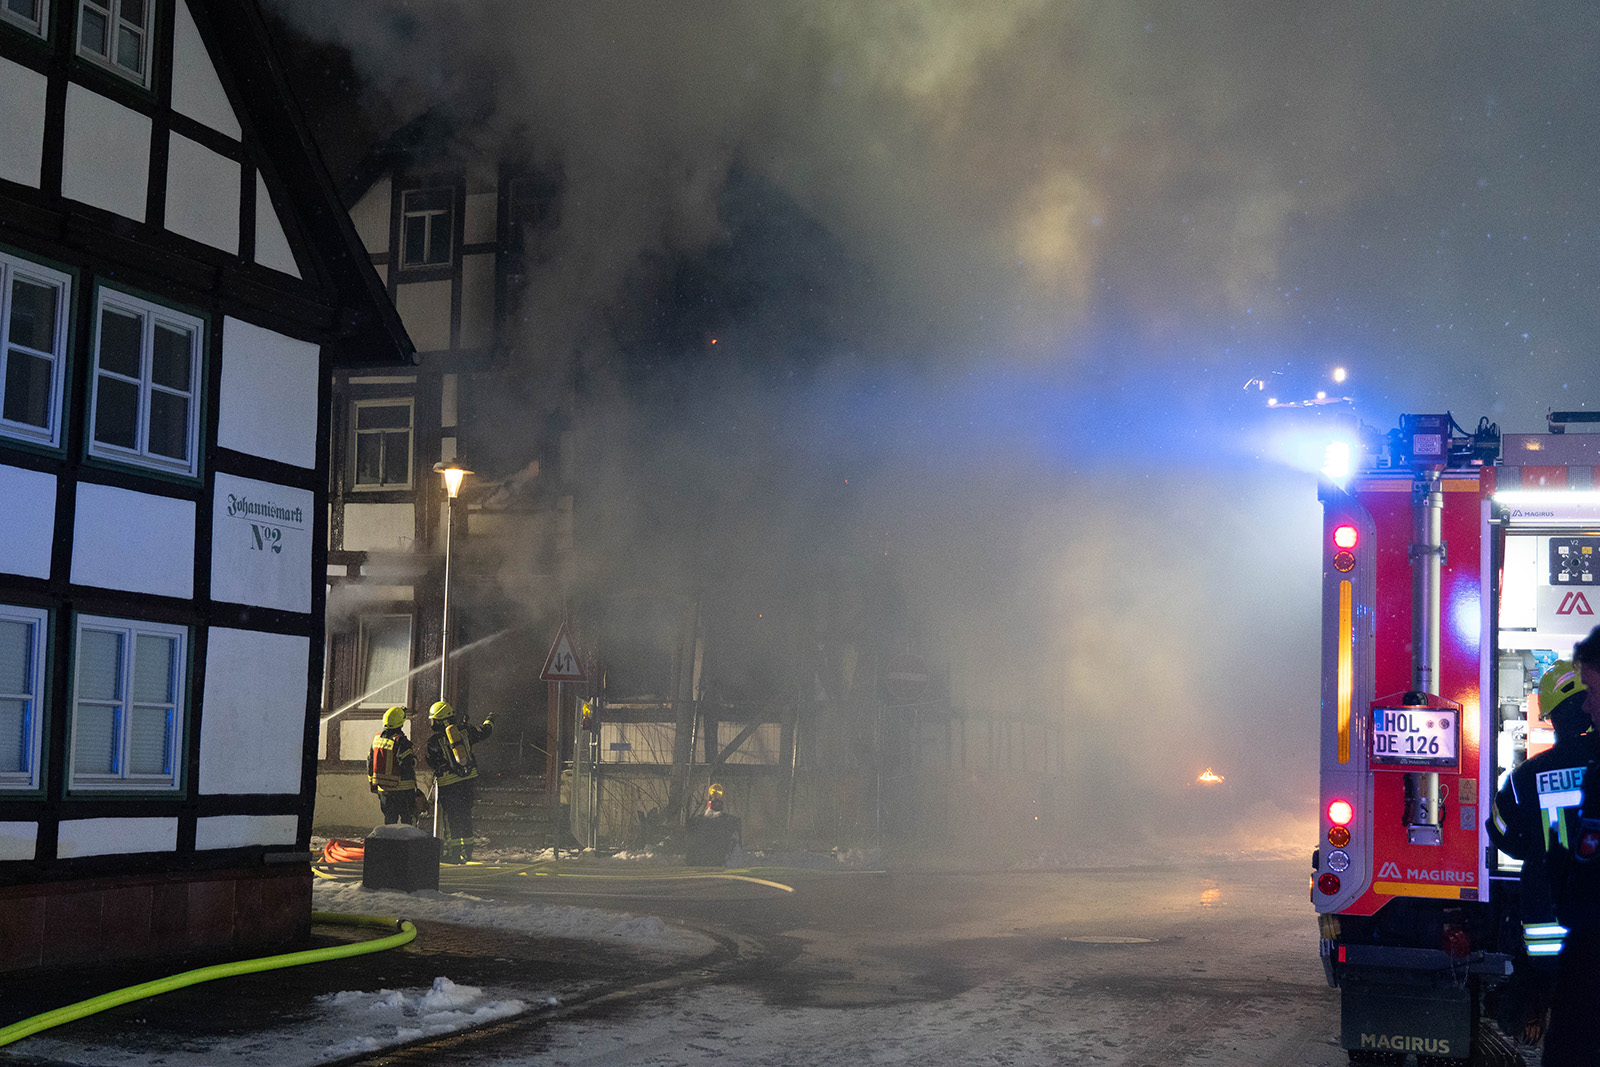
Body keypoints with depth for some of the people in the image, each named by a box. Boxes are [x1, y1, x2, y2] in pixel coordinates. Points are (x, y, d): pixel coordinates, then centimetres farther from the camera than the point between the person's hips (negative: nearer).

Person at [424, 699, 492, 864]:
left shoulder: (434, 741, -7)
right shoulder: (465, 729, 1)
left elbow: (431, 765, 3)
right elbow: (484, 733, 17)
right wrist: (490, 721, 37)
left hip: (448, 784, -4)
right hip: (469, 779, 4)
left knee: (451, 817, 4)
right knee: (465, 815, 12)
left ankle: (453, 852, 5)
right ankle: (467, 852, 14)